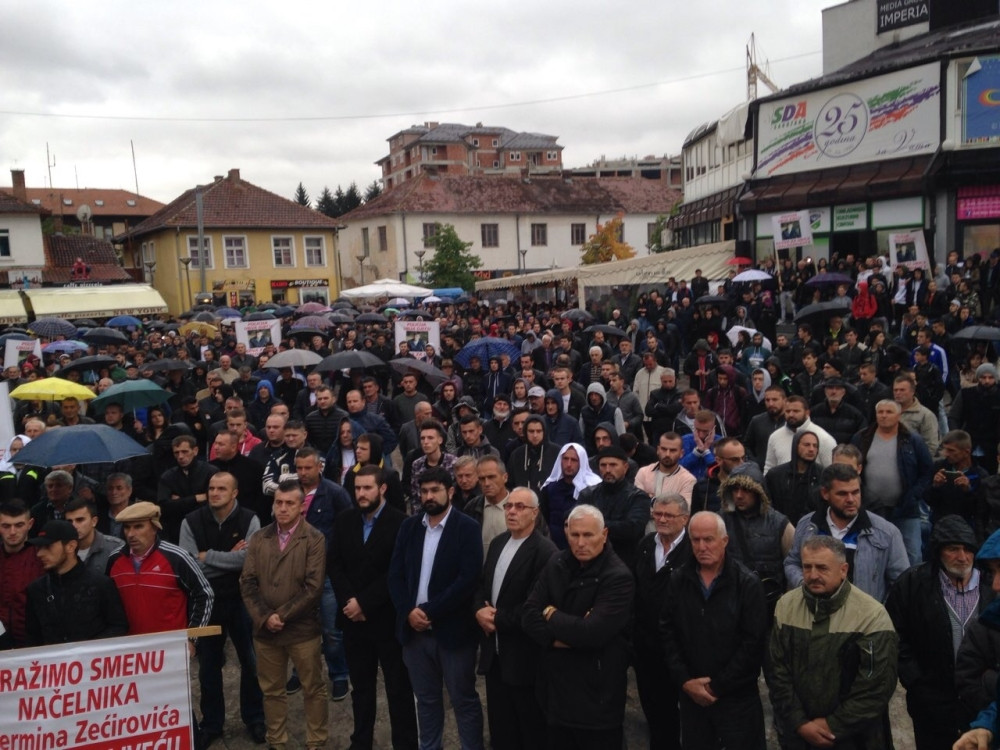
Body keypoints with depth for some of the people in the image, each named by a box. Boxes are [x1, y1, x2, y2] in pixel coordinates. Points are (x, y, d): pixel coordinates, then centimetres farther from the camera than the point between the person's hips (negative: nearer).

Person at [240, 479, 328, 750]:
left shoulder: (314, 539, -8)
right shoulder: (259, 538, 5)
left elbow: (313, 587, -14)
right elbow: (247, 583, 1)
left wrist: (282, 615, -14)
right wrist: (264, 617, -11)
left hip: (302, 629, -3)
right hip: (265, 629, 3)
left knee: (313, 689, 9)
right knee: (271, 690, 15)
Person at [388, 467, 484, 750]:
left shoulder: (467, 528, -8)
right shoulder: (409, 526, 6)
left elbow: (468, 579, -16)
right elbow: (395, 574, 4)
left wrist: (430, 611, -17)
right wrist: (409, 611, -11)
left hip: (452, 629, -4)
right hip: (415, 628, 4)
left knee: (464, 700, 7)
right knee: (426, 699, 17)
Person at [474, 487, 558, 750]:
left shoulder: (545, 551, -18)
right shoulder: (497, 543, 8)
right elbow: (481, 585, 12)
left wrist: (498, 618, -15)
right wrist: (480, 611, -8)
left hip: (523, 655, -7)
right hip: (495, 651, 7)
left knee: (531, 728, 11)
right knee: (499, 724, 19)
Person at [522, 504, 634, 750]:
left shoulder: (618, 577, -17)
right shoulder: (557, 564, 3)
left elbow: (592, 633, -26)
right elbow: (528, 616, -1)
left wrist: (551, 615, -11)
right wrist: (560, 637, -18)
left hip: (596, 691, -6)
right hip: (556, 684, 6)